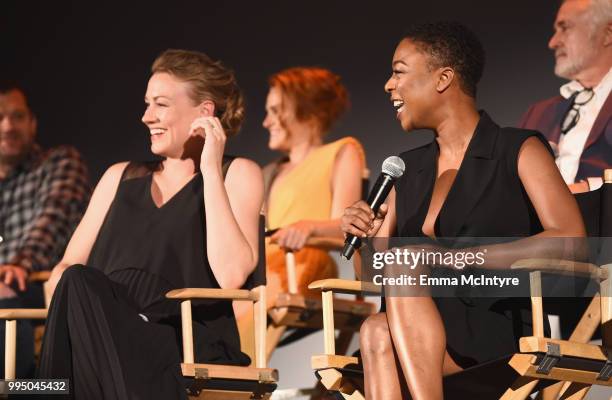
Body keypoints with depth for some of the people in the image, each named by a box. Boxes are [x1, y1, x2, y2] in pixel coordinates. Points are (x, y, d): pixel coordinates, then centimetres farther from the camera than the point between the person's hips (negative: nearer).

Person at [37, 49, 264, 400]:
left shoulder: (237, 174, 12)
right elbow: (66, 268, 19)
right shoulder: (122, 177, 27)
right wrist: (72, 297, -7)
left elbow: (231, 275, -7)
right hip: (102, 341, 4)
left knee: (79, 285, -32)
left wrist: (210, 169, -3)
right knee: (78, 285, -31)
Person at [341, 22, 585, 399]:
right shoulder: (409, 169, 21)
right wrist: (365, 237, 0)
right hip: (424, 332, 4)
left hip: (502, 331, -4)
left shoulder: (519, 151, 3)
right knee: (376, 333, -31)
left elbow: (570, 239, -13)